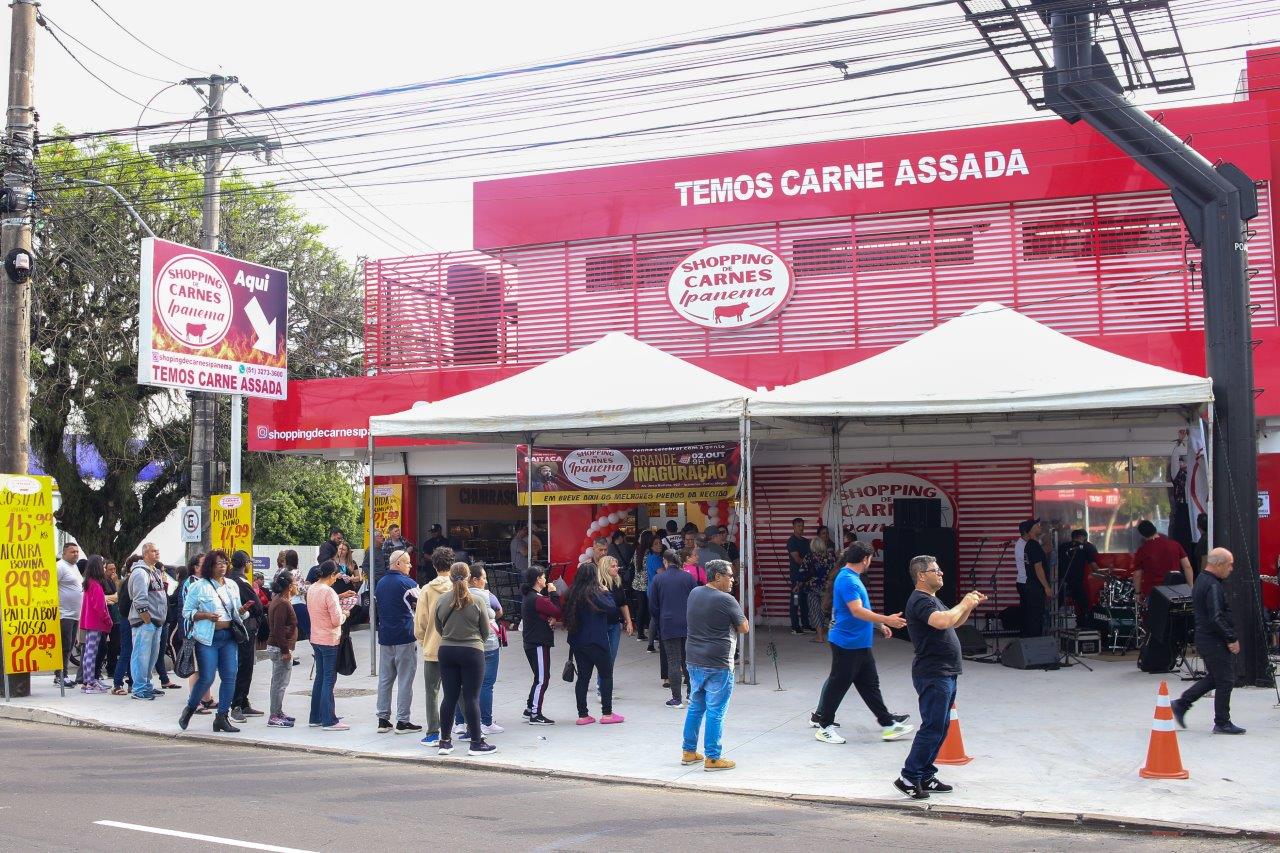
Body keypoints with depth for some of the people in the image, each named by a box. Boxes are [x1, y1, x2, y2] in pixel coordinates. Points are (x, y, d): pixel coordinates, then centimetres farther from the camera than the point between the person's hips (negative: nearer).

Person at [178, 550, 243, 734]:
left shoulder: (232, 585, 14)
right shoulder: (199, 586, -3)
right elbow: (187, 612, -2)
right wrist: (206, 615, -17)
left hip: (229, 636, 5)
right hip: (207, 638, -5)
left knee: (230, 677, 0)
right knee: (207, 678, -6)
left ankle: (222, 717, 8)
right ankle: (189, 709, 19)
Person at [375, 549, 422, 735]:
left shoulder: (380, 583, 11)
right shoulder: (407, 583, -10)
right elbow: (420, 607, -9)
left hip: (384, 637, 7)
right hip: (404, 638, -6)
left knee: (385, 678, 10)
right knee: (405, 680, 0)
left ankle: (383, 719, 12)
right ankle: (402, 721, 2)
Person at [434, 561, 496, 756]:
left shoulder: (441, 601, -2)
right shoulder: (476, 601, -9)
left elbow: (438, 628, 9)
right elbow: (486, 631, 1)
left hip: (446, 651, 3)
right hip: (472, 651, -3)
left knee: (449, 697, 9)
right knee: (471, 698, 1)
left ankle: (445, 741, 14)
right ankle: (476, 743, 5)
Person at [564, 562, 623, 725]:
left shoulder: (572, 594, 3)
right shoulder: (594, 594, -16)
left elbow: (567, 615, 11)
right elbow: (612, 608, -18)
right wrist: (606, 593, -3)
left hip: (577, 641, 6)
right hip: (596, 641, -6)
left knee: (583, 676, 9)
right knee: (606, 674, 6)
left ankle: (582, 715, 9)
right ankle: (607, 713, 6)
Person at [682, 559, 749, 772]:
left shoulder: (694, 593, 6)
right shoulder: (726, 600, -15)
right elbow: (744, 628, -6)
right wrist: (737, 616, 9)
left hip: (694, 660, 7)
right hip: (718, 664, -7)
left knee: (695, 707, 17)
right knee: (715, 712, -1)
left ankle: (688, 752, 23)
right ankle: (712, 758, 4)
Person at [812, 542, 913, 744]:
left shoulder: (852, 578, 14)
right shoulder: (847, 580, -20)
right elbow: (857, 611, -28)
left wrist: (879, 624, 27)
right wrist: (885, 620, -29)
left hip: (860, 644, 10)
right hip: (847, 643, -10)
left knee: (870, 683, 12)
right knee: (838, 684, -1)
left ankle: (887, 723, 17)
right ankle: (824, 726, 9)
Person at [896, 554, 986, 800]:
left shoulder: (931, 599, 19)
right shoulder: (920, 600, -16)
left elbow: (954, 623, 31)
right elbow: (943, 621, -33)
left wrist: (970, 606, 16)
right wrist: (964, 604, -18)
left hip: (944, 674, 11)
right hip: (933, 675, -11)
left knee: (941, 726, 13)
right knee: (933, 727, -11)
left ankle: (925, 776, 20)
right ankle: (908, 777, -7)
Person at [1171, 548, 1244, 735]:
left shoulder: (1202, 580, 13)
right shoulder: (1213, 586, -20)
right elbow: (1216, 618, -26)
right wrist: (1232, 639, -18)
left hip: (1204, 638, 10)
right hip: (1215, 641, -10)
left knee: (1214, 678, 18)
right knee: (1226, 681, -1)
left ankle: (1181, 705, 19)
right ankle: (1222, 723, 7)